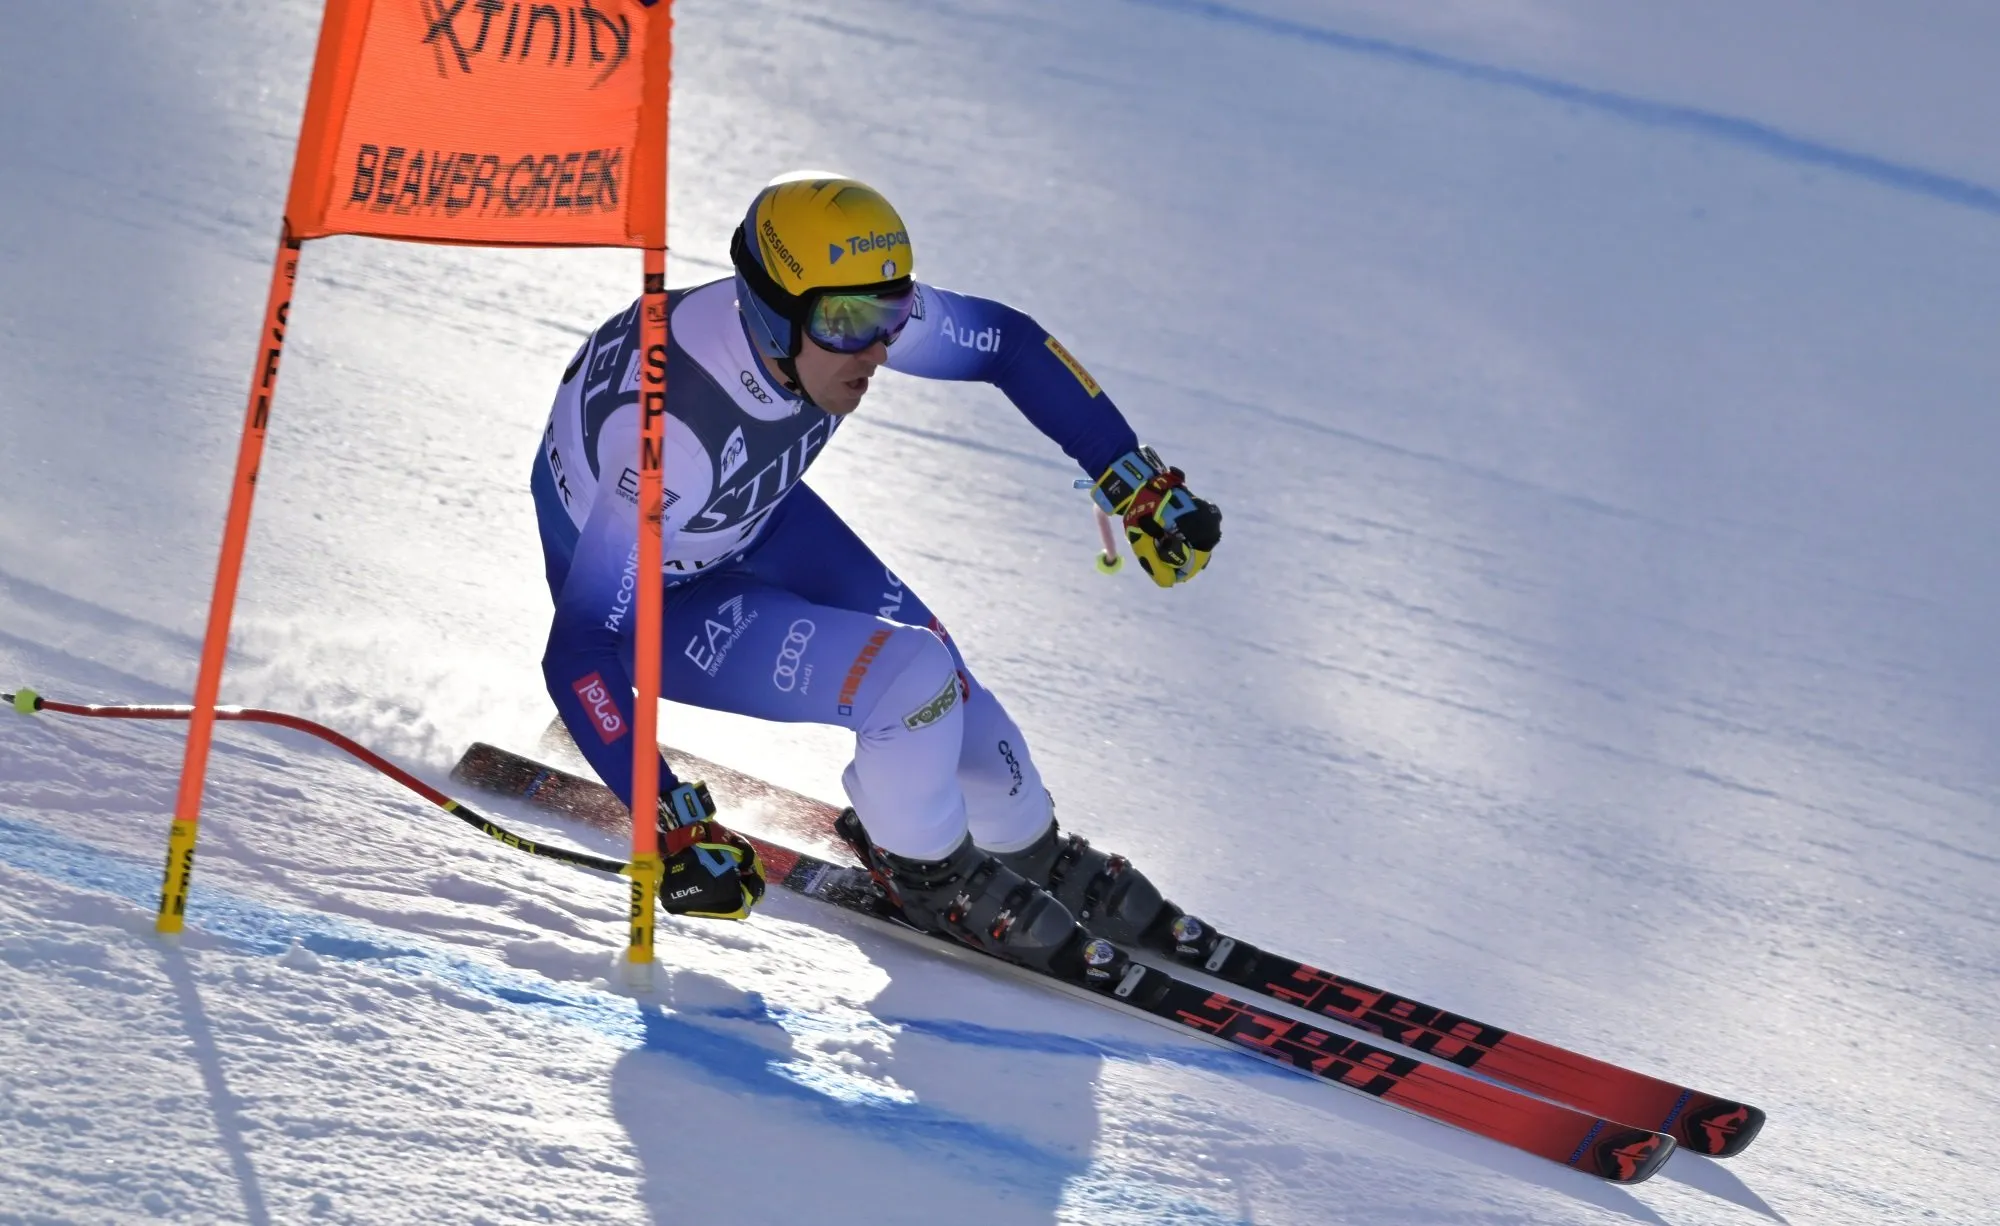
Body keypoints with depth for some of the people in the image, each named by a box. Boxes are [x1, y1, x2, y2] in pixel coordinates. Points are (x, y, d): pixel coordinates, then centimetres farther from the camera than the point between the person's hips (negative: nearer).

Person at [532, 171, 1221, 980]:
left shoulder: (849, 309, -26)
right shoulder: (676, 433, -42)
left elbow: (1010, 344, -6)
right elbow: (577, 653, -39)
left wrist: (1139, 484, -8)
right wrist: (678, 833, -42)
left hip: (750, 519, 6)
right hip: (642, 597, -6)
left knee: (942, 686, 2)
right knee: (910, 679, -22)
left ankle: (1033, 856, 31)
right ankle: (923, 869, 6)